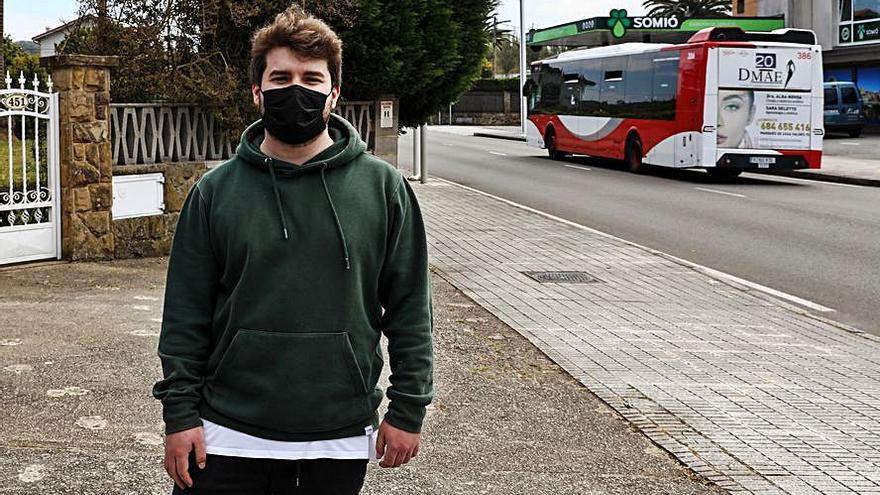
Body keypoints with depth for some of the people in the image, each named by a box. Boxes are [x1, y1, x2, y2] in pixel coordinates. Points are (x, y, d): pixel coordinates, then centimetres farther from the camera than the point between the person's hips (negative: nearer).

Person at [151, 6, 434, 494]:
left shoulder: (383, 188, -1)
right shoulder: (214, 192, 1)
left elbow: (409, 309, 2)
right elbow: (186, 316, 3)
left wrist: (407, 409, 0)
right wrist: (180, 413, -1)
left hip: (341, 439, 0)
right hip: (229, 437, 0)